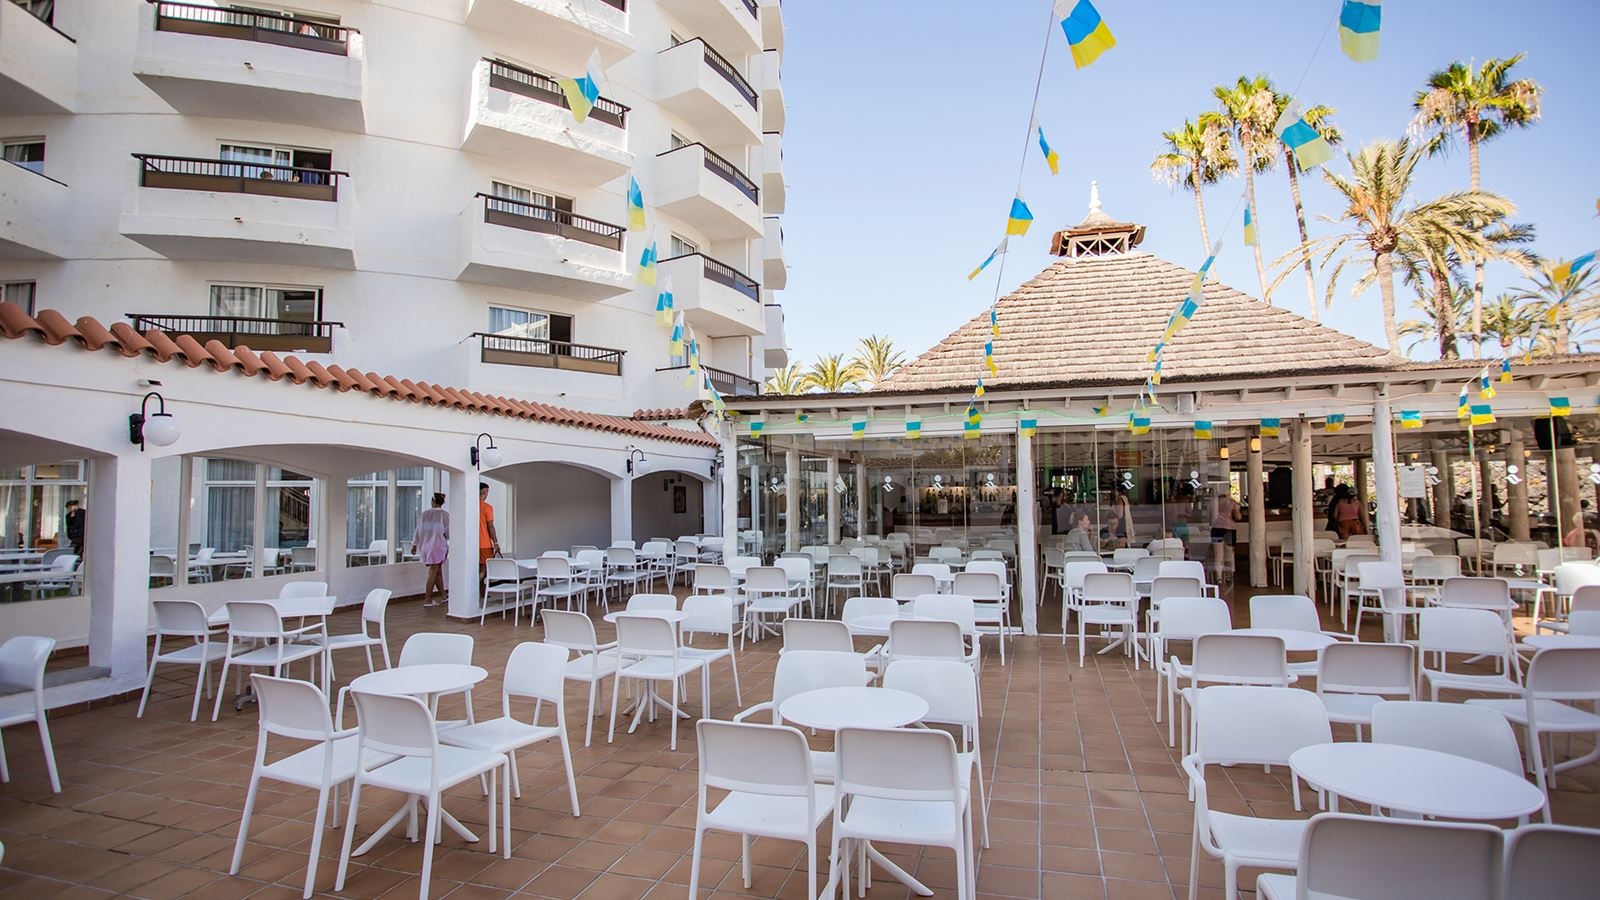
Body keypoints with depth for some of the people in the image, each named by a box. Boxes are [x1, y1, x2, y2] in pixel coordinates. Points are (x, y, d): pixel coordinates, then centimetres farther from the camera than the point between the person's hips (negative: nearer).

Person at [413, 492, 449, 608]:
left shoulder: (424, 513, 3)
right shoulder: (444, 515, -10)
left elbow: (418, 530, 7)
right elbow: (448, 532, -7)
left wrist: (415, 544, 16)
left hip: (426, 546, 5)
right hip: (438, 546, -5)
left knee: (438, 571, 15)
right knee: (433, 573, -1)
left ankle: (443, 595, 26)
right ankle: (427, 599, -1)